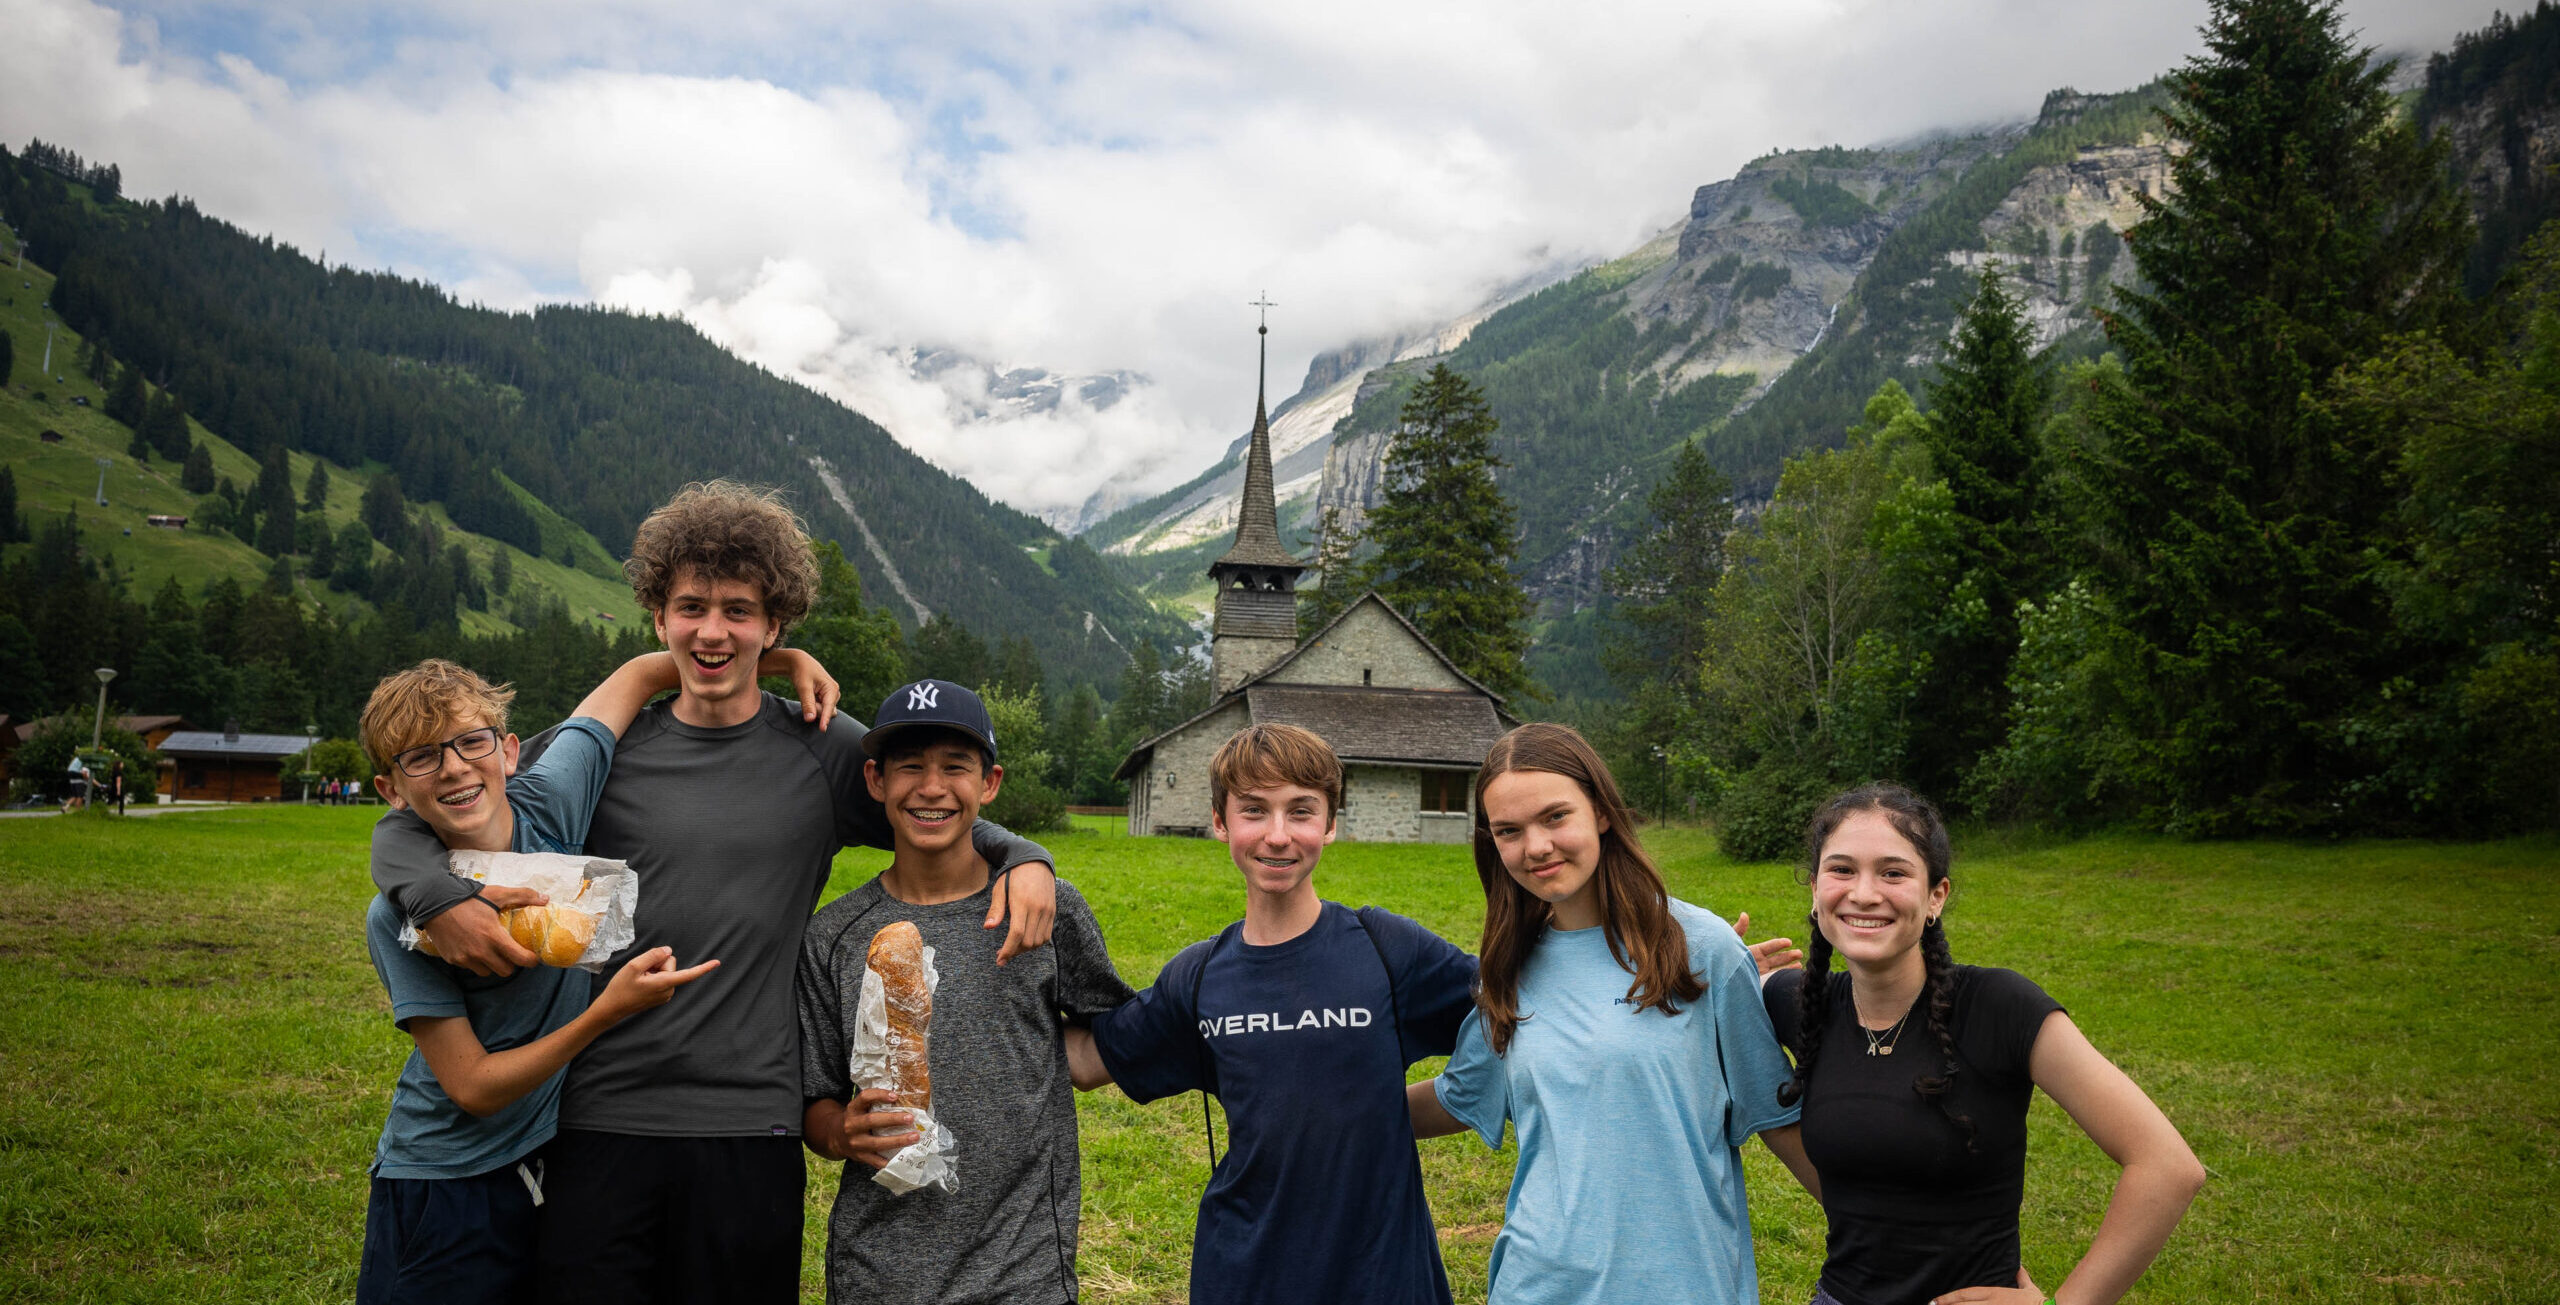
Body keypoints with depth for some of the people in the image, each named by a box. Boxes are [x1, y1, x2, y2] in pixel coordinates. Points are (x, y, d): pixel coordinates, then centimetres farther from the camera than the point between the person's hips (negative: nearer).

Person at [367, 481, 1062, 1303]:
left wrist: (1024, 859, -8)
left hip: (748, 1129, 0)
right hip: (600, 1123, 1)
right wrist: (439, 903, -12)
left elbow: (950, 827, 14)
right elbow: (407, 825, 10)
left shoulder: (826, 753, 3)